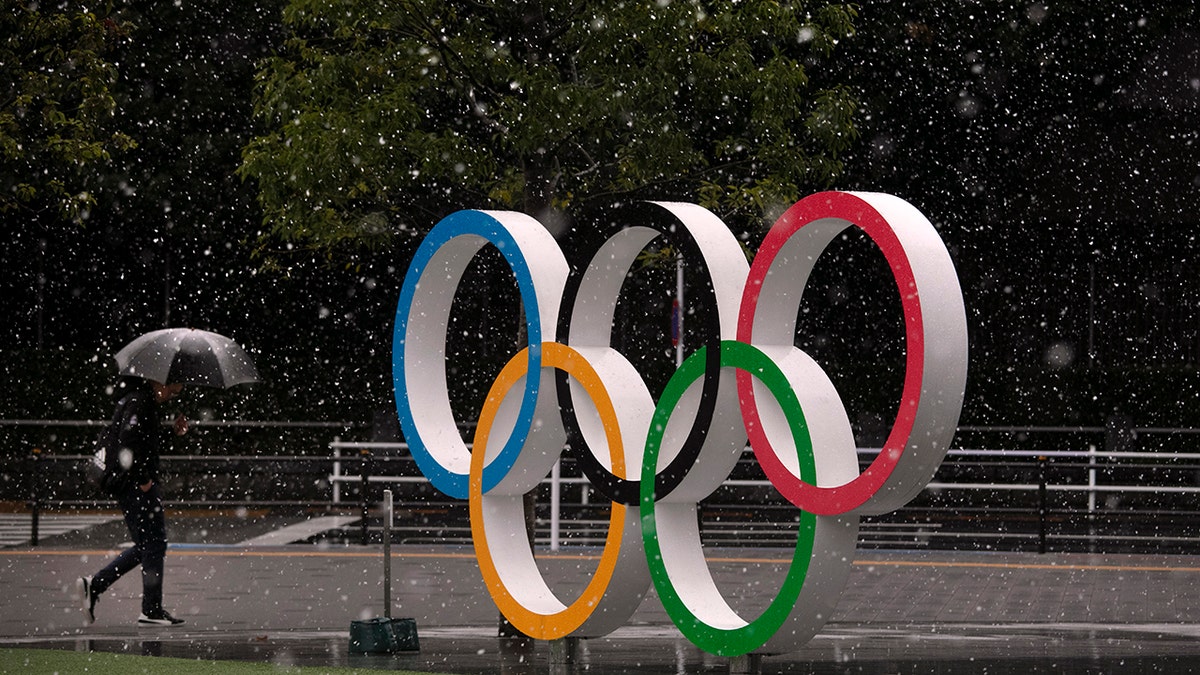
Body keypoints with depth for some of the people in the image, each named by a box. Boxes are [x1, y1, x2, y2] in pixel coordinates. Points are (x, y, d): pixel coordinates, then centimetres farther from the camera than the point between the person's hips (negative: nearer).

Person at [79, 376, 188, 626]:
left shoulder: (142, 401, 18)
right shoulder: (139, 403, -14)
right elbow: (128, 441, -26)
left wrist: (172, 431, 15)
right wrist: (142, 479, -21)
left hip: (132, 486, 10)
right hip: (136, 486, -10)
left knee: (146, 545, 15)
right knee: (154, 544, -4)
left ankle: (94, 584, 13)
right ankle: (151, 610, 0)